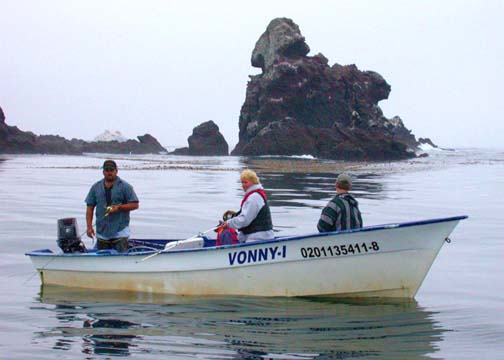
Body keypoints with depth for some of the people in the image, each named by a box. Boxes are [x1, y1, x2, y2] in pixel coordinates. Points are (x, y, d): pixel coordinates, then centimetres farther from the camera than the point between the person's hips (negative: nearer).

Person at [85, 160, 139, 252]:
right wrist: (89, 227, 0)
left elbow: (135, 205, -1)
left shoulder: (125, 186, 1)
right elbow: (90, 208, 10)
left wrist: (119, 207, -15)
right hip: (101, 232, 4)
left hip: (120, 231, -4)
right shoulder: (96, 187, 10)